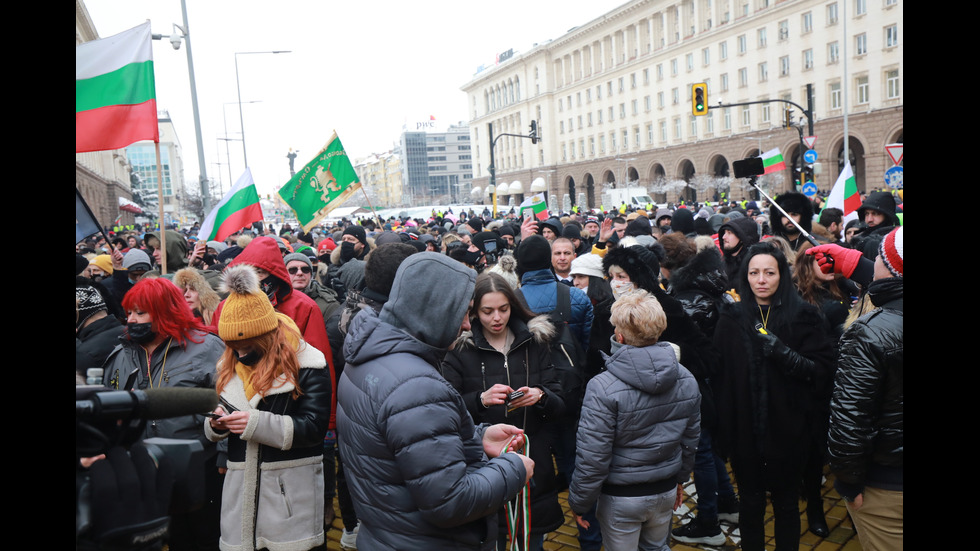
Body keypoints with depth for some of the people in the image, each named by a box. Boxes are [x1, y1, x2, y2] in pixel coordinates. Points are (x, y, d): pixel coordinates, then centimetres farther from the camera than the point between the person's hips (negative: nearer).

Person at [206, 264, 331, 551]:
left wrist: (257, 423, -23)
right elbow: (215, 432, 18)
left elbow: (314, 427, -15)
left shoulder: (307, 363, -9)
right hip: (241, 484, 5)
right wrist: (216, 423, -6)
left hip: (292, 489, -5)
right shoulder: (229, 365, 11)